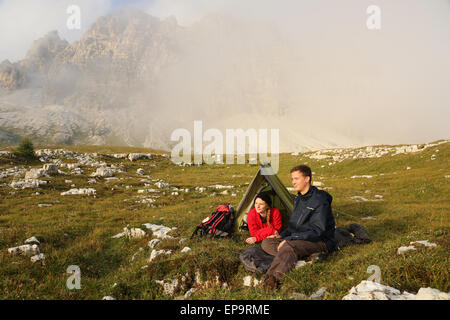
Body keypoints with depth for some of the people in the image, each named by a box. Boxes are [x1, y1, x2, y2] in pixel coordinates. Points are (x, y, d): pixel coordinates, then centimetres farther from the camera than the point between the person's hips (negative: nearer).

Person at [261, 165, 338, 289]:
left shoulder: (320, 200, -17)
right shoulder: (299, 198, 12)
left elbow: (316, 232, -22)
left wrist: (289, 239, -24)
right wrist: (282, 235, 3)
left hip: (320, 242, -9)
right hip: (299, 239, 9)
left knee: (288, 247, -38)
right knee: (266, 243, -5)